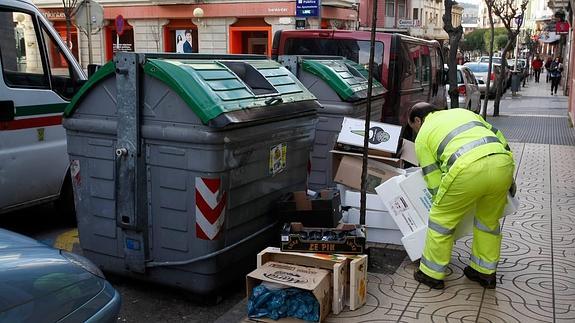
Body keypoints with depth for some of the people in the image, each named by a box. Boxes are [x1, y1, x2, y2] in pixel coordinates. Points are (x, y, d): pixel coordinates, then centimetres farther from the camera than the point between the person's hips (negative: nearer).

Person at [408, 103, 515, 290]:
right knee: (489, 219, 25)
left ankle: (432, 274, 24)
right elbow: (499, 138, 30)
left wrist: (443, 204, 30)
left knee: (441, 218, 14)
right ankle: (485, 272, 37)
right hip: (503, 162, 6)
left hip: (469, 169, -5)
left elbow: (434, 182, 16)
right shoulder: (462, 112, 36)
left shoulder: (423, 136, 21)